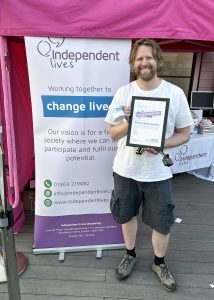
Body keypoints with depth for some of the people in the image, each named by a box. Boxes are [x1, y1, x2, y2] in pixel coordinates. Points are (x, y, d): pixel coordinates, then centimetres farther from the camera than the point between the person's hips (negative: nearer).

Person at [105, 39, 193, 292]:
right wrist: (128, 123, -21)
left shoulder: (175, 93, -6)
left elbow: (185, 133, -2)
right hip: (125, 169, 1)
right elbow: (112, 133, 0)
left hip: (158, 173, -1)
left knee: (162, 223, 12)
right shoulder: (123, 92, -3)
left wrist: (162, 144, -21)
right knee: (127, 215, 18)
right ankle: (130, 255, 45)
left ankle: (159, 263, 41)